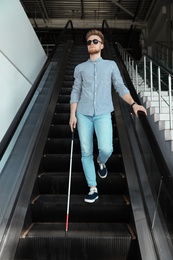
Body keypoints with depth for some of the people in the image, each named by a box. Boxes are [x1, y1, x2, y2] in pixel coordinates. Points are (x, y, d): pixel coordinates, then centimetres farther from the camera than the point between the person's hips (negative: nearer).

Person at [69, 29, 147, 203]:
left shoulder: (111, 65, 12)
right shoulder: (80, 68, 14)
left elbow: (120, 88, 7)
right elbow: (75, 91, 11)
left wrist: (133, 104, -8)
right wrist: (72, 114, 1)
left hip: (103, 114, -1)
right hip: (83, 114, 2)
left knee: (106, 149, -18)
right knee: (86, 152, 0)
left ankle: (101, 162, 21)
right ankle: (93, 189, 11)